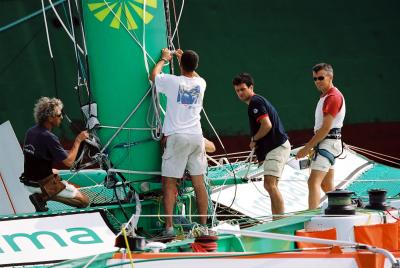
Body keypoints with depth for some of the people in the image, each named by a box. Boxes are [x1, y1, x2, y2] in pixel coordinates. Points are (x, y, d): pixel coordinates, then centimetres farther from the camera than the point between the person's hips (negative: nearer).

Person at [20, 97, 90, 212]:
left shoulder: (30, 132, 2)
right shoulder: (49, 138, -24)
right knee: (84, 200, -3)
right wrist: (78, 140, -11)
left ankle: (41, 195, 9)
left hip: (28, 183, 8)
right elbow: (69, 161, -20)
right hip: (42, 184, -8)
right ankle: (44, 196, -8)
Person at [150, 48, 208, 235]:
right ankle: (203, 225, 10)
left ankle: (169, 226, -5)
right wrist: (184, 59, 42)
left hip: (177, 137, -4)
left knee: (169, 182, 0)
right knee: (198, 182, 8)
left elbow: (153, 76, 15)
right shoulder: (200, 83, 4)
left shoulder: (173, 81, -8)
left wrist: (164, 59, 31)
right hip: (196, 137, 4)